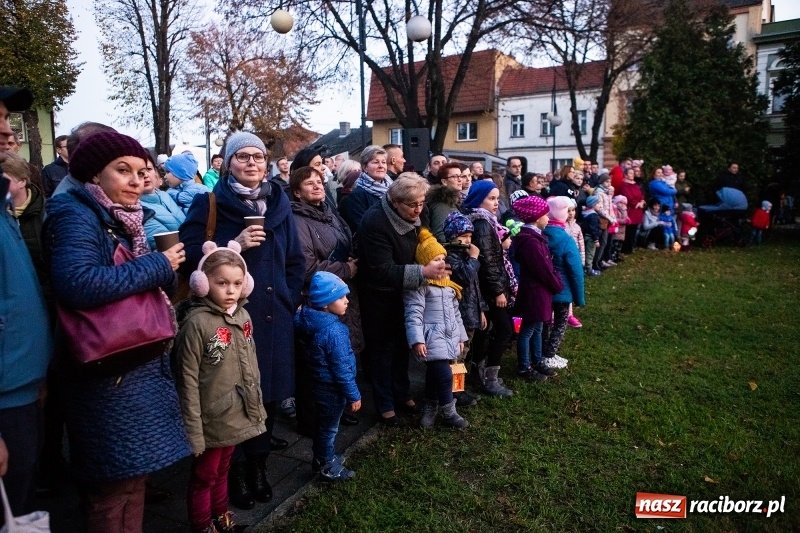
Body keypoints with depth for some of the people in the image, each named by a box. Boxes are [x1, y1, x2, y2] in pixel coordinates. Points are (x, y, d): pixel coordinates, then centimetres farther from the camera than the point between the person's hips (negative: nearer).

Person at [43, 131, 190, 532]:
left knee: (132, 476, 19)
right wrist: (159, 266, -23)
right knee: (116, 485, 2)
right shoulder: (76, 215, -15)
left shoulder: (121, 219, 12)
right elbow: (77, 284, -33)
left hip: (137, 366, 9)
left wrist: (169, 270, -5)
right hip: (108, 374, -9)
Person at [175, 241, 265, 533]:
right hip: (210, 420, -6)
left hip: (236, 415, 6)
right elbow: (188, 381, -17)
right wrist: (193, 430, -16)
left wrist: (257, 405, 12)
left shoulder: (243, 316, 0)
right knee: (204, 475, 15)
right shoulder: (196, 323, -20)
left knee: (222, 470, 24)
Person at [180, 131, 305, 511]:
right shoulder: (208, 204, 0)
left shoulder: (279, 204, 12)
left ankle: (258, 462, 29)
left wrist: (289, 300, 5)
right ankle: (235, 469, 21)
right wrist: (234, 246, -18)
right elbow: (189, 256, -9)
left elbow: (295, 261, 15)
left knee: (269, 391, 10)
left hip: (273, 317, 4)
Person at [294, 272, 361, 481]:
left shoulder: (313, 321, -5)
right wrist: (353, 395, -17)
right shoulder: (334, 331, -29)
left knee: (323, 426, 24)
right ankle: (328, 468, 28)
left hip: (321, 385, 8)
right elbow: (342, 368, -25)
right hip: (332, 389, -8)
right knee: (328, 428, 10)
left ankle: (322, 459, 43)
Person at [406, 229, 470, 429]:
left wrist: (461, 336, 19)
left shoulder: (448, 283, 16)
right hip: (432, 338, -8)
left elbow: (455, 312, 20)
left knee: (435, 374, 16)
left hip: (449, 337, 8)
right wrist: (417, 340, -24)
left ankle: (430, 408, 32)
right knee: (444, 375, -9)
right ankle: (449, 413, 8)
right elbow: (413, 314, -17)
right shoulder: (419, 285, -11)